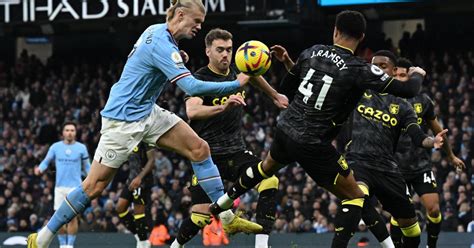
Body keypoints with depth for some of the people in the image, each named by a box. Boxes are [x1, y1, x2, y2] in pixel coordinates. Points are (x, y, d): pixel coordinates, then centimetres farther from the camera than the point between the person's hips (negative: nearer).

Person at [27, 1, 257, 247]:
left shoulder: (157, 31, 4)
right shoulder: (162, 45, -25)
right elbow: (192, 87, -31)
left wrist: (176, 61, 8)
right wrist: (236, 84, -25)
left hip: (147, 112, 10)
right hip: (123, 119, -10)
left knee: (199, 148, -2)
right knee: (94, 186, -6)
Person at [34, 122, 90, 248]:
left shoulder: (81, 148, 3)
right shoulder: (55, 147, 5)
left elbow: (87, 166, 9)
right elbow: (46, 161, 9)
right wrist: (40, 169, -12)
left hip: (75, 186, -2)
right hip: (60, 186, 2)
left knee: (73, 216, -9)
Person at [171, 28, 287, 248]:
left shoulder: (237, 71, 5)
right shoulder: (199, 79, -13)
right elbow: (192, 112, -34)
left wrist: (275, 96, 42)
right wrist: (222, 106, -48)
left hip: (236, 151, 5)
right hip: (208, 155, -5)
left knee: (270, 181, -21)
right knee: (201, 217, -10)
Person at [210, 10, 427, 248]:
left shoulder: (313, 52, -1)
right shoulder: (359, 69, -19)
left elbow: (287, 87, 14)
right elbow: (408, 90, -17)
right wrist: (417, 75, 5)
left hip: (285, 130, 6)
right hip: (313, 146, -6)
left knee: (268, 166, 40)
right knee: (355, 197, 7)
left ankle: (223, 202, 58)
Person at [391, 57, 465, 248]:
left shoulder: (422, 100, 3)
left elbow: (437, 129, 17)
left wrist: (451, 156, 25)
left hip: (421, 166, 2)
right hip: (397, 168, -2)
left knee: (434, 209, -7)